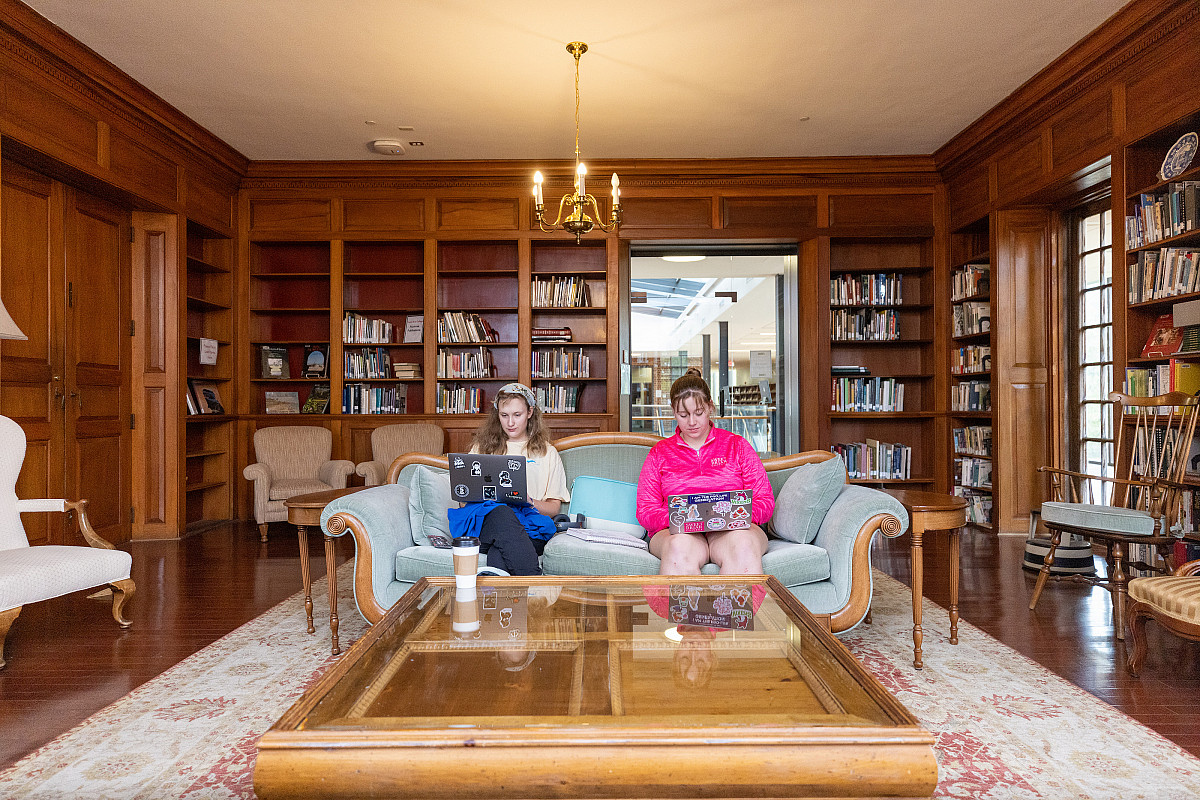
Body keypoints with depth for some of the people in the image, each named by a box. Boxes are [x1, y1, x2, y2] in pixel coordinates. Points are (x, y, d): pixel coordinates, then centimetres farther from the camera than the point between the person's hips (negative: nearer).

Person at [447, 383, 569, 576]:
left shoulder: (547, 452, 22)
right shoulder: (482, 447, 25)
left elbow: (555, 507, 17)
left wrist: (529, 502, -6)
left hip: (528, 523, 0)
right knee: (503, 513, -40)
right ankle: (534, 582, -56)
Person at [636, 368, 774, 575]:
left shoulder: (737, 445, 15)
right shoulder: (660, 453, 15)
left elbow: (766, 500, 9)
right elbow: (646, 510, 8)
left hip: (733, 530, 0)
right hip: (678, 532, 0)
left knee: (742, 543, -37)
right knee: (680, 546, -38)